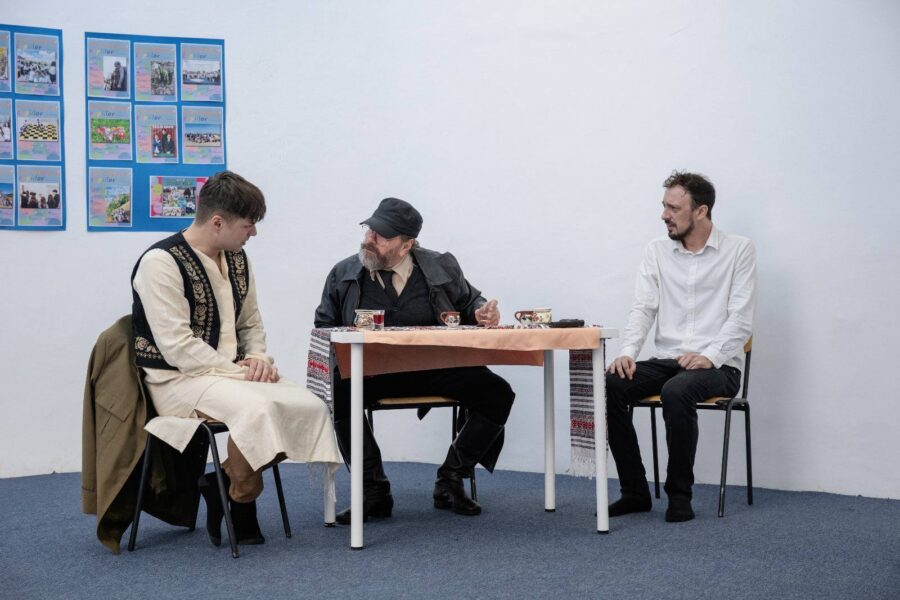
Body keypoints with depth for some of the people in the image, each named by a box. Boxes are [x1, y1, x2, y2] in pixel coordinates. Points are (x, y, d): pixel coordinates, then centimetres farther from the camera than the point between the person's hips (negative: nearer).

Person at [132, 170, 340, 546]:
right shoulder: (161, 262, -13)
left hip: (231, 372, 8)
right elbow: (177, 348, -19)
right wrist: (237, 372, -20)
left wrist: (258, 359, 0)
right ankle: (238, 501, -9)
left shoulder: (236, 258, 11)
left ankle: (222, 482, -7)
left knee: (310, 407, -16)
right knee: (257, 408, -35)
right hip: (178, 380, -8)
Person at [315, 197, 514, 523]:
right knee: (339, 392, -34)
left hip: (437, 370, 1)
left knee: (497, 393, -22)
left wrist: (481, 313, -5)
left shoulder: (441, 267, 8)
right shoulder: (343, 274, 8)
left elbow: (470, 302, 20)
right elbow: (324, 328, 13)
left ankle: (450, 480, -3)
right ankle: (374, 491, -17)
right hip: (373, 374, -1)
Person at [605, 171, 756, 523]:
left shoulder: (738, 250, 0)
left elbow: (741, 318, -7)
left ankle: (679, 494, -19)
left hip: (717, 366, -4)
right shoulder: (657, 251, 11)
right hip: (665, 361, 5)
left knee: (677, 392, -37)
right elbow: (643, 308, 4)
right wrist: (628, 352, -14)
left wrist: (709, 356, -22)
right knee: (609, 386, -23)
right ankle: (635, 492, -12)